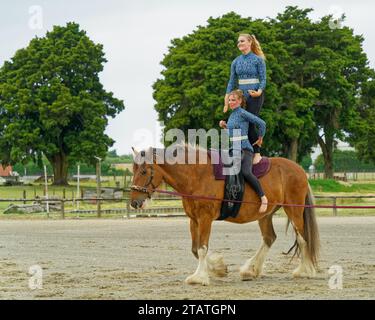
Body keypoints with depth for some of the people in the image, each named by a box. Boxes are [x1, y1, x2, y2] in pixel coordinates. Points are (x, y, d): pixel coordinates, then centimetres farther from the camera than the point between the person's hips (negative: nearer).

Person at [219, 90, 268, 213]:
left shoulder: (243, 113, -7)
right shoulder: (232, 115, 18)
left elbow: (261, 123, -11)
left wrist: (260, 138, 1)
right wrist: (224, 126, 12)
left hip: (245, 149, -10)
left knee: (246, 172, -32)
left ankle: (263, 197, -23)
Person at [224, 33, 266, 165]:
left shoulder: (258, 60, -3)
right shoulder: (236, 62, 10)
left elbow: (263, 80, -5)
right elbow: (232, 81, 11)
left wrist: (259, 92, -22)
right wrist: (227, 99, 5)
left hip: (255, 96, -5)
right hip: (241, 95, 5)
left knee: (250, 123, -11)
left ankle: (257, 153, -2)